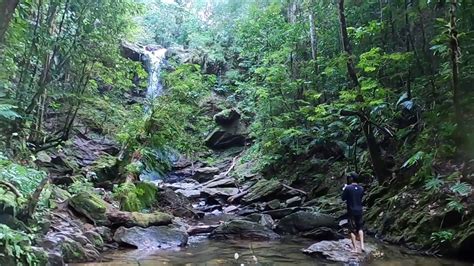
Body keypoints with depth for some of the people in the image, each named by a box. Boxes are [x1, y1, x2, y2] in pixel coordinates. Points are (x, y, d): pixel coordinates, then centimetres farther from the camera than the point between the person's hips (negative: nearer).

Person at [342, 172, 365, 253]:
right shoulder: (361, 189, 1)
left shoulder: (348, 188, -14)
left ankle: (354, 248, 6)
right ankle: (362, 245, 10)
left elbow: (343, 198, -7)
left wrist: (344, 189, 6)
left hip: (351, 211, -4)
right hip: (359, 211, 4)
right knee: (360, 228, 19)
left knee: (352, 230, 4)